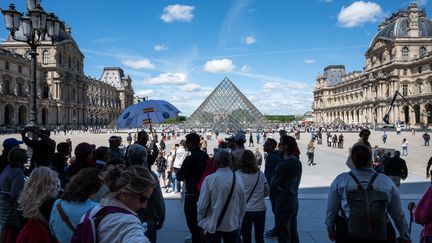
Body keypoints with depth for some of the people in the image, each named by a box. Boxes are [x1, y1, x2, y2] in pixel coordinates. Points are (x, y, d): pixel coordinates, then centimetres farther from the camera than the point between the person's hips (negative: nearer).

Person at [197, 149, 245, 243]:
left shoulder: (209, 179, -15)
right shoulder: (238, 180, -6)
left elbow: (202, 205, -12)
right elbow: (243, 206, 2)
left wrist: (201, 221, 6)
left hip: (212, 227, -2)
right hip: (233, 226, 2)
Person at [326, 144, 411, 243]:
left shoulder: (340, 180, -6)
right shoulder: (386, 181, -2)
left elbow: (331, 210, 1)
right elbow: (398, 215, 7)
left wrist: (330, 229, 17)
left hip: (348, 235, -1)